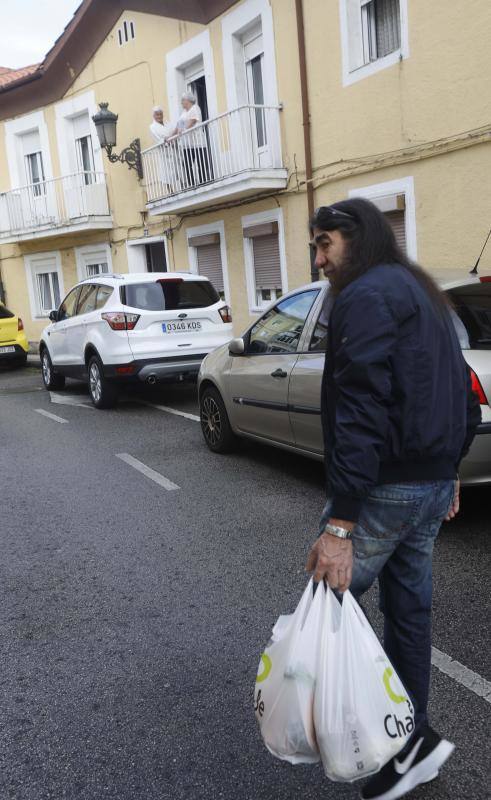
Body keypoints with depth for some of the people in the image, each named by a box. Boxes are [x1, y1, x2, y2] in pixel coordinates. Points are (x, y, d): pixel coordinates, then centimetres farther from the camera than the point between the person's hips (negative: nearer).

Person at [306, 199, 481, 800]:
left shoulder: (366, 296, -14)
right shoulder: (419, 293, 17)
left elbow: (360, 414, -24)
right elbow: (461, 396, 21)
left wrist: (338, 526, -26)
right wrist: (447, 468, 26)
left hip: (386, 487, -10)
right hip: (432, 482, 10)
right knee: (407, 609, 17)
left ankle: (410, 739, 11)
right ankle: (411, 741, 31)